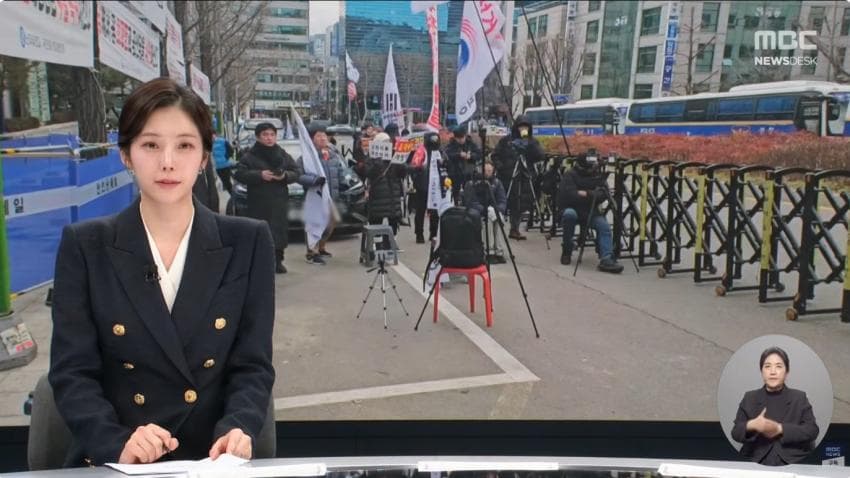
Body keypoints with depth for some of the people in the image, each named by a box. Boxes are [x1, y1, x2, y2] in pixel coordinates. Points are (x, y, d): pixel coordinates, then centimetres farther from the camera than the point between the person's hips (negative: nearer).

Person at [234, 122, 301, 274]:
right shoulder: (250, 156, 0)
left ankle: (278, 260, 14)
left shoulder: (283, 155, 11)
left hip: (279, 200, 3)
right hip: (258, 201, -3)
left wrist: (285, 176, -12)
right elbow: (239, 174, -8)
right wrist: (259, 175, -19)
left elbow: (296, 172, 10)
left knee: (280, 230, 3)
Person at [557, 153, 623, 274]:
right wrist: (593, 195, -17)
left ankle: (606, 259, -34)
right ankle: (567, 250, -18)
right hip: (570, 209, -3)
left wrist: (587, 194, -24)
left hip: (590, 213, 4)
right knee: (569, 214, -37)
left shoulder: (598, 175, 4)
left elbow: (603, 194, -8)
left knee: (604, 226, -23)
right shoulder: (569, 176, -10)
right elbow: (570, 195, -24)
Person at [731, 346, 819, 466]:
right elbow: (736, 433, 6)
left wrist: (780, 429, -14)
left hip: (794, 462, 0)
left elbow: (812, 430, -1)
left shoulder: (799, 398, 9)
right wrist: (751, 425, -15)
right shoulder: (749, 398, 10)